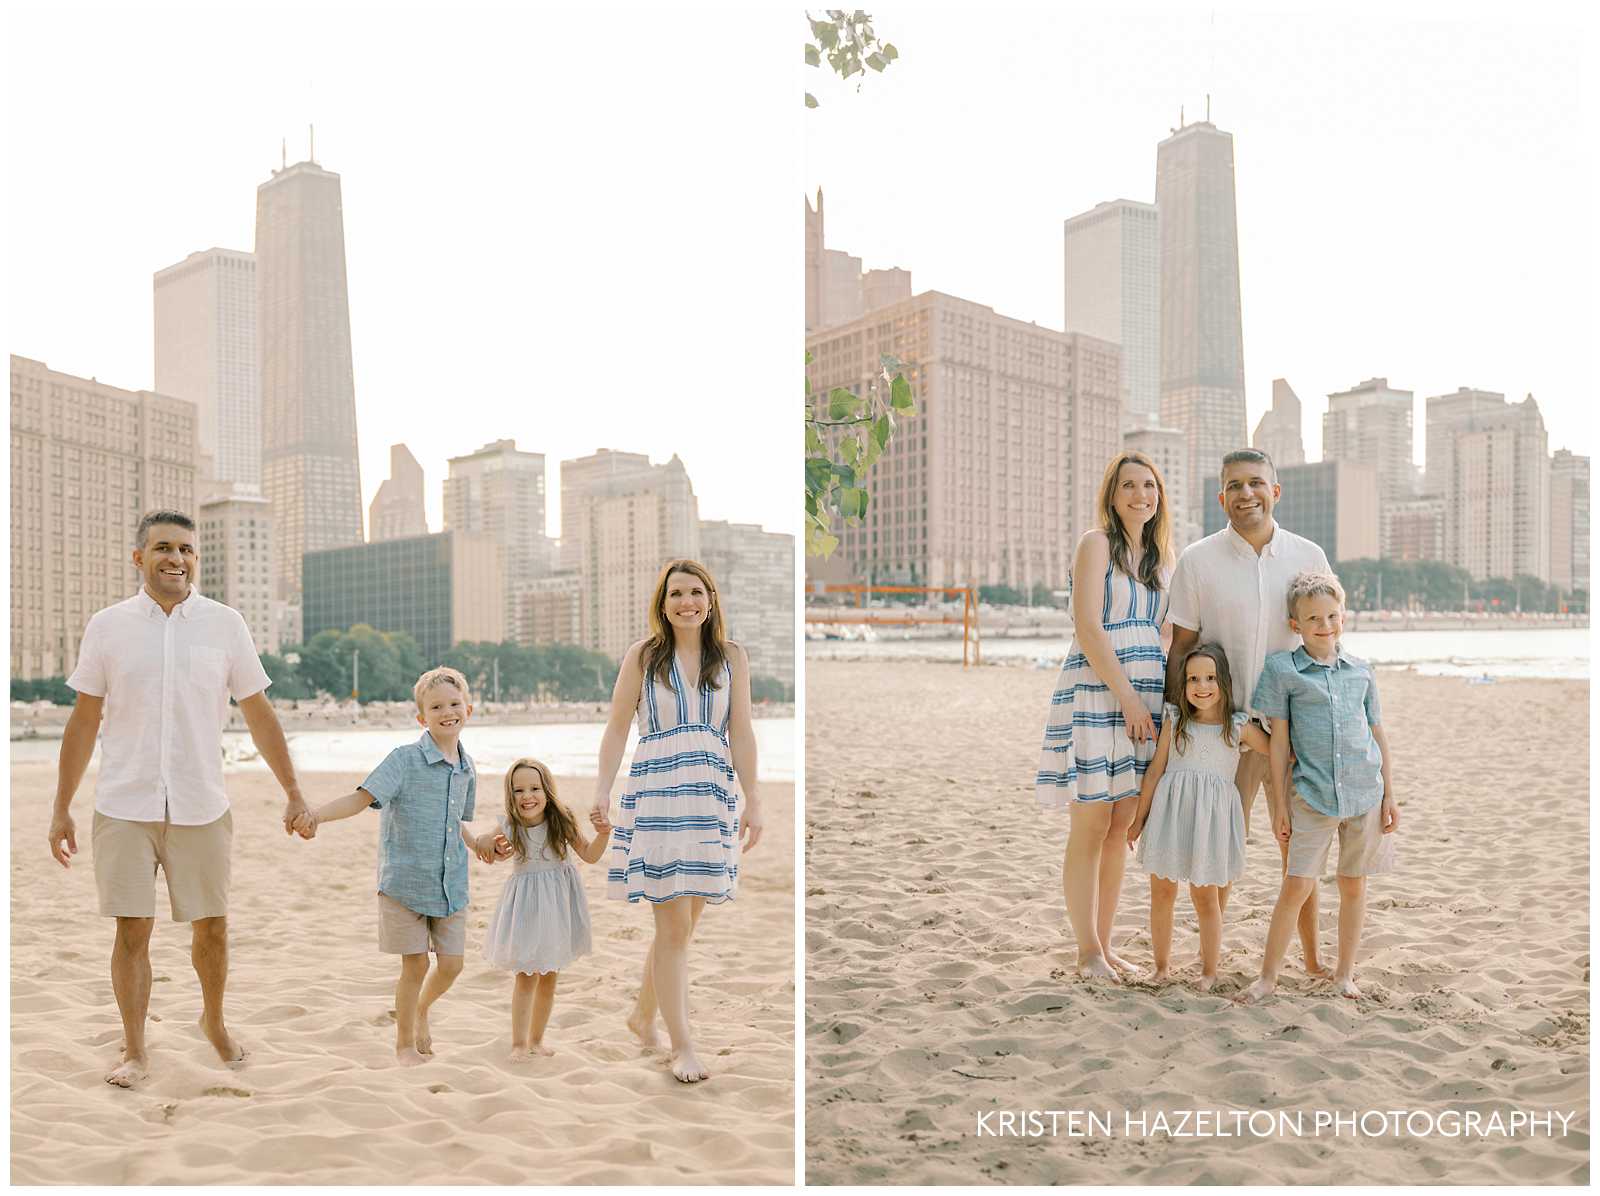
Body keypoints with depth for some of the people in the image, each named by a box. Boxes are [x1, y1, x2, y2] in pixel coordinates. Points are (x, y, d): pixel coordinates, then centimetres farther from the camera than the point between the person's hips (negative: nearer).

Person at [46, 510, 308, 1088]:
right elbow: (83, 721, 5)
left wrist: (293, 792, 4)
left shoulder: (225, 624, 2)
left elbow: (259, 715, 6)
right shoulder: (107, 626, 1)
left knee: (211, 927, 10)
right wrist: (61, 809, 5)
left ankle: (214, 1020, 34)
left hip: (201, 807, 1)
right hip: (124, 807, -1)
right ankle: (135, 1052, 17)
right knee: (132, 930, 2)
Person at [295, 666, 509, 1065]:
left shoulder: (466, 769, 8)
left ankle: (422, 1010, 40)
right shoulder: (404, 760, -11)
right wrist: (315, 814, -36)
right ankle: (405, 1044, 22)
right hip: (405, 881, -5)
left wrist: (478, 842, 8)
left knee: (451, 964, 8)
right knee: (415, 965, 1)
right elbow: (363, 796, -21)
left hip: (451, 885, 5)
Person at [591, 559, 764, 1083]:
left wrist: (752, 799, 3)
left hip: (712, 797, 3)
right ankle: (681, 1045, 4)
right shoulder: (642, 656, 4)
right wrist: (602, 792, -5)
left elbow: (742, 734, 7)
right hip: (656, 793, -3)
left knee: (684, 921, 10)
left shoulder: (732, 657, 9)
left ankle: (643, 1014, 32)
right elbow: (616, 729, 5)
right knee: (674, 925, -5)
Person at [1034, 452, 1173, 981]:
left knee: (1121, 826, 8)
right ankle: (1088, 951, 4)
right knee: (1091, 825, -3)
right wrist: (1127, 697, -16)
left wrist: (1166, 696, 7)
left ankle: (1103, 945, 17)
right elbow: (1088, 627, -12)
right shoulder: (1096, 543, -4)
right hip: (1096, 691, -6)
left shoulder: (1159, 557, 17)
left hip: (1143, 695, 7)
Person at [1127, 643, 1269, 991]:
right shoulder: (1174, 721, 3)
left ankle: (1210, 970, 19)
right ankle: (1162, 965, 22)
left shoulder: (1239, 727, 0)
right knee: (1161, 891, 7)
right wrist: (1140, 818, 9)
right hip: (1170, 811, 2)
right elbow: (1156, 769, 6)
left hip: (1210, 816, -1)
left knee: (1204, 896, 4)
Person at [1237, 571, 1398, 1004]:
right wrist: (1279, 804, 0)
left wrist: (1389, 795, 9)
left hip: (1365, 794, 3)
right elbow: (1279, 740, 0)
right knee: (1296, 886, -5)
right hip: (1312, 797, -3)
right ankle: (1268, 976, 6)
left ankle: (1344, 973, 25)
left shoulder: (1361, 671, 8)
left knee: (1353, 885, 11)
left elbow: (1378, 735, 13)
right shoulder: (1281, 669, -1)